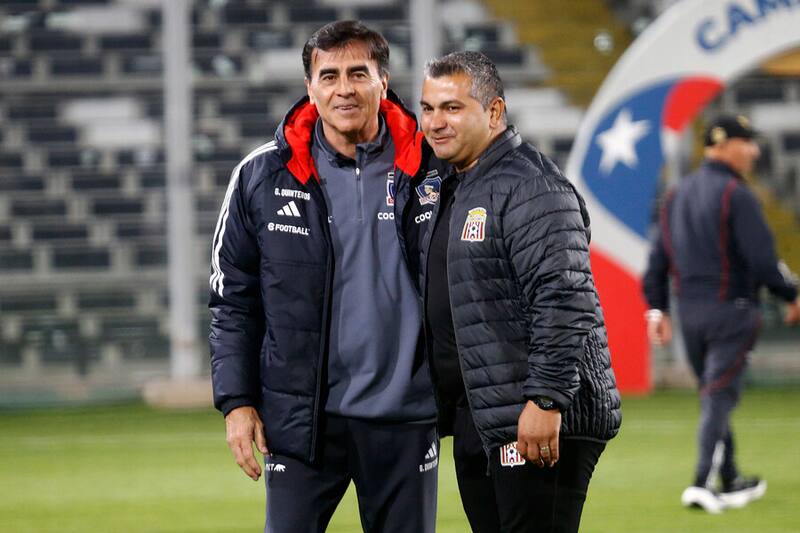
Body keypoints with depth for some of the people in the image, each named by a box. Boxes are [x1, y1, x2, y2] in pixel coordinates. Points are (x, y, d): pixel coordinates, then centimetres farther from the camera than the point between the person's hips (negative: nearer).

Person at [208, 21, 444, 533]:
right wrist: (237, 401, -2)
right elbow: (233, 301, 5)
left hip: (404, 417, 1)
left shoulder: (431, 171, 1)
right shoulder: (262, 177, 0)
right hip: (301, 418, -1)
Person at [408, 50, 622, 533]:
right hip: (476, 422, 10)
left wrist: (546, 401, -25)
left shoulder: (531, 186, -13)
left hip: (537, 423, -10)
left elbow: (564, 302, -21)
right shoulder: (453, 189, 19)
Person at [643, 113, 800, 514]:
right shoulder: (735, 195, -12)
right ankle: (703, 484, -17)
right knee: (720, 396, -8)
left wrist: (657, 308, 15)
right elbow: (761, 259, -16)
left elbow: (658, 257, 12)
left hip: (689, 312, 7)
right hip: (730, 309, -7)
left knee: (714, 397, 16)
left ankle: (731, 483, 23)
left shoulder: (677, 195, 12)